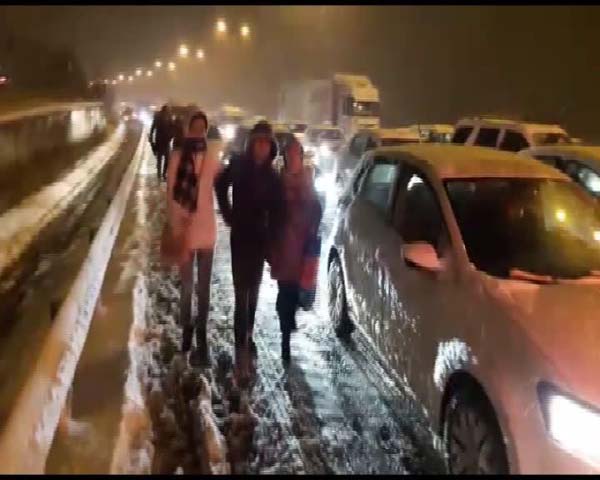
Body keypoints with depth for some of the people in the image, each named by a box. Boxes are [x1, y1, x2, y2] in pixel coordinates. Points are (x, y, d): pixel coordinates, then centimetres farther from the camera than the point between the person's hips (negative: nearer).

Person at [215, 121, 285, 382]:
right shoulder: (238, 166, -7)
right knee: (242, 293, -9)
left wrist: (271, 240, -1)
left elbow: (276, 211, 4)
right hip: (240, 238, -2)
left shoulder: (272, 176, -3)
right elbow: (220, 185, 12)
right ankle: (241, 350, -11)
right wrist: (228, 215, 6)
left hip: (260, 239, 2)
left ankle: (248, 335, 35)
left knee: (253, 291, 16)